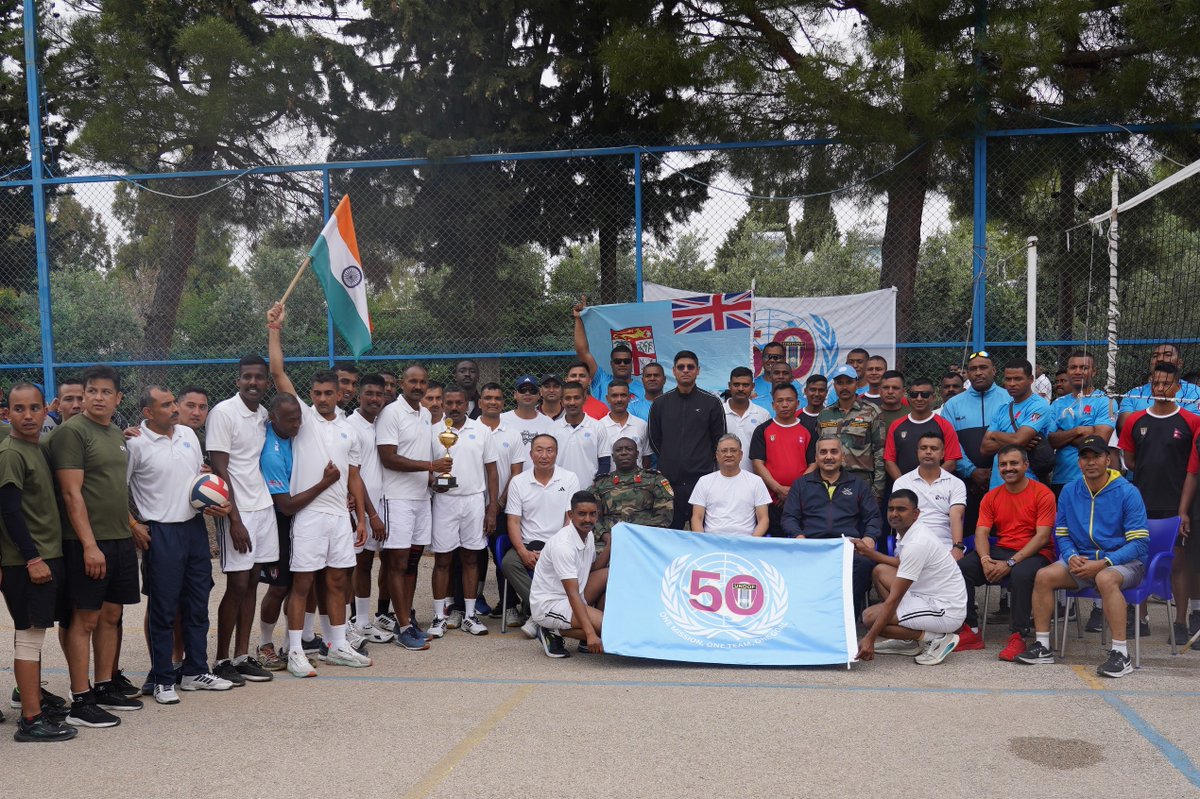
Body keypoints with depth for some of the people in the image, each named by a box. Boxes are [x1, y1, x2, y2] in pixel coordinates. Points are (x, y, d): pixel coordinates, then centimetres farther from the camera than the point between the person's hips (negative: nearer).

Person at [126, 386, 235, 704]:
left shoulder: (188, 434, 8)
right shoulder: (135, 443, -10)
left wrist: (214, 503, 4)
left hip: (195, 526, 6)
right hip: (161, 533, -6)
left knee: (197, 604, 12)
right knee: (163, 609, 2)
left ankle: (196, 671, 25)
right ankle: (163, 680, 14)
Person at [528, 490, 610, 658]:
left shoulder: (589, 536, 3)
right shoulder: (563, 544, -25)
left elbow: (593, 569, 18)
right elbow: (573, 594, -30)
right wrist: (590, 633, -36)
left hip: (570, 599, 9)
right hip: (548, 605, -9)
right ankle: (553, 633, -6)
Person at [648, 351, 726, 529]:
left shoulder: (712, 403, 3)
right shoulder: (660, 403, 9)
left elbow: (719, 440, 10)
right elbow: (654, 439, 16)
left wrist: (703, 460, 10)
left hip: (701, 479, -2)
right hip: (668, 480, 2)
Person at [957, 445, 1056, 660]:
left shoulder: (1042, 494, -5)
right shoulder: (991, 497, 10)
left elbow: (1042, 537, -13)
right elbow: (981, 532, 3)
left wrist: (1010, 563, -22)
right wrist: (985, 560, -19)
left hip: (1034, 554, -5)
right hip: (1000, 551, 5)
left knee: (1022, 574, -39)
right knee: (960, 568, -18)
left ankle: (1018, 636, -24)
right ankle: (971, 631, -9)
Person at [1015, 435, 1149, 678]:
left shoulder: (1127, 492, -8)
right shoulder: (1069, 492, 7)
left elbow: (1139, 543, -12)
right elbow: (1061, 535, 11)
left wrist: (1103, 564, -22)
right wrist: (1071, 557, -11)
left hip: (1123, 561, -5)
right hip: (1082, 560, 5)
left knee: (1105, 579, -38)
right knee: (1044, 576, -19)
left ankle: (1121, 654, -31)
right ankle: (1042, 646, -10)